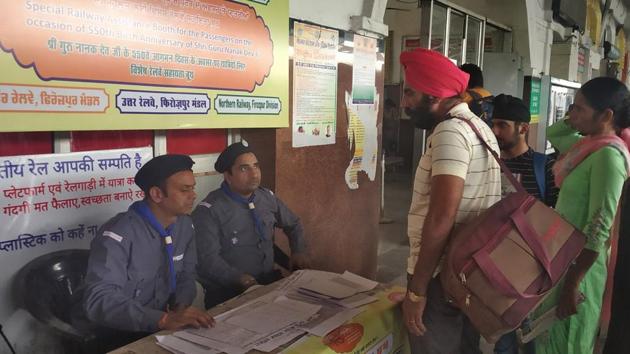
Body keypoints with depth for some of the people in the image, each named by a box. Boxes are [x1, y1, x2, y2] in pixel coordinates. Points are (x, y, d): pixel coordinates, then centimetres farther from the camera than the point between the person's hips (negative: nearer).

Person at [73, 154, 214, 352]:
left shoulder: (184, 225, 1)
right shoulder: (119, 235, -23)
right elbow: (100, 299, -30)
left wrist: (181, 307, -14)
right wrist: (163, 320, -38)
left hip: (154, 327, 6)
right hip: (109, 335, -6)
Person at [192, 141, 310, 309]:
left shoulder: (267, 198, 10)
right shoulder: (209, 210, -10)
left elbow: (293, 224, 25)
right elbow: (207, 258, -18)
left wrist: (299, 251, 9)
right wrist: (238, 278, -31)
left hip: (270, 281, 7)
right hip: (227, 292, -6)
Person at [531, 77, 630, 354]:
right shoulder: (590, 145, 3)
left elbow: (599, 230, -25)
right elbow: (553, 133, 24)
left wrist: (572, 284, -23)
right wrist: (579, 116, 6)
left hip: (580, 264, -8)